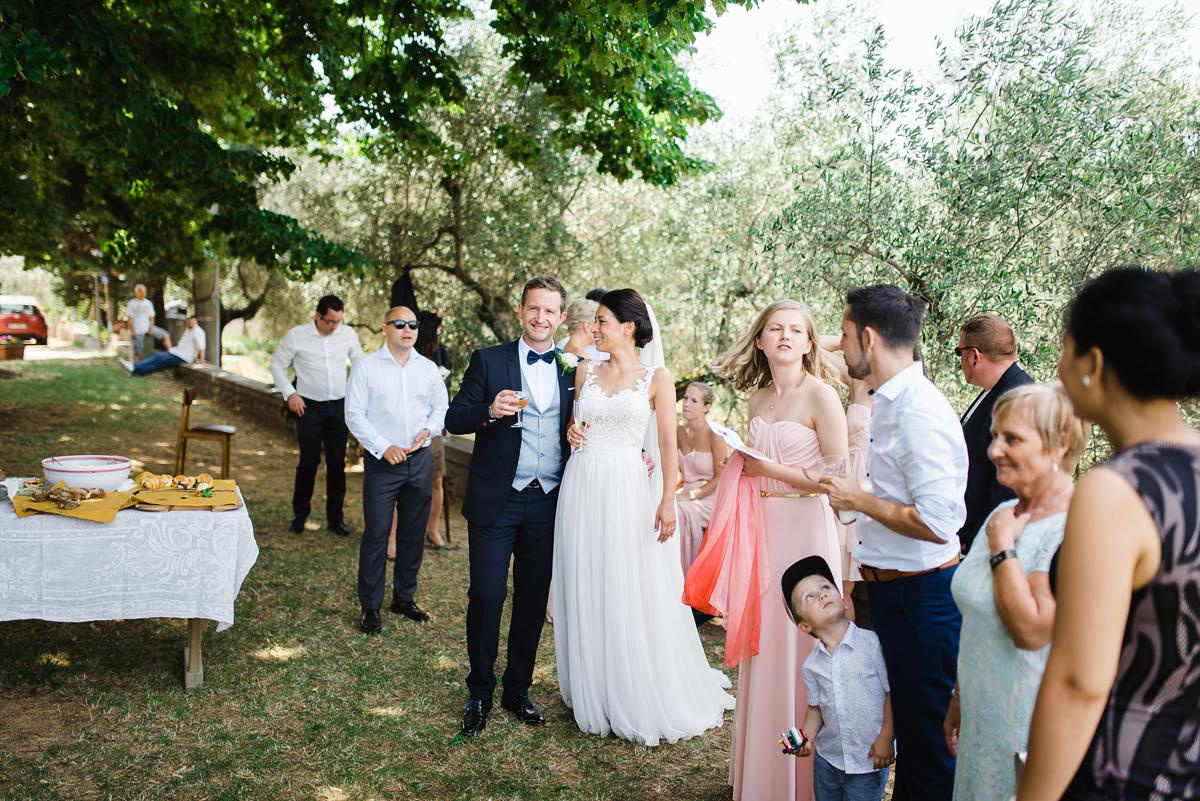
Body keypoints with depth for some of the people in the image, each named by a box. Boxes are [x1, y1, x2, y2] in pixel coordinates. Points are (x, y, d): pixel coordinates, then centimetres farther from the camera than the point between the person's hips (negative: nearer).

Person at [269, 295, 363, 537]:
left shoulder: (348, 334, 0)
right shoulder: (297, 335, -6)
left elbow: (360, 363, 15)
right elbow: (276, 364, 4)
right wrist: (289, 393, -5)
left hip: (340, 406, 3)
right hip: (309, 406, -2)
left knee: (337, 463, 6)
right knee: (309, 461, -1)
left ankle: (335, 517, 17)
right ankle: (299, 514, 19)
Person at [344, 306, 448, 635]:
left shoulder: (428, 368, 8)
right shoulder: (366, 367, -2)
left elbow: (441, 406, 17)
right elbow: (354, 414, -5)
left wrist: (428, 429, -4)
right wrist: (384, 448, -13)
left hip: (420, 459, 4)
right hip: (382, 460, -4)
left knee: (414, 533, 11)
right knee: (376, 534, -2)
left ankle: (404, 598, 27)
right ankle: (370, 608, 11)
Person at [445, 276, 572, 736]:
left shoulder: (573, 369, 8)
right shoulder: (488, 361, 0)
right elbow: (454, 419, -3)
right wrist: (489, 410, -21)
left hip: (549, 503, 3)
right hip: (496, 500, -2)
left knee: (533, 599, 11)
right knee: (486, 595, -1)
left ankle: (518, 690, 27)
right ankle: (480, 693, 18)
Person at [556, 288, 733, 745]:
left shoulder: (656, 378, -2)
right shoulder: (586, 372, 9)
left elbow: (668, 445, -5)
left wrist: (667, 502, -13)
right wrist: (571, 433, -3)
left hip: (628, 490, -4)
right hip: (582, 488, 4)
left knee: (635, 598, 1)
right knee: (586, 595, 9)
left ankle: (644, 701, 19)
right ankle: (595, 697, 25)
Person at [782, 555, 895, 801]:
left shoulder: (873, 643, -17)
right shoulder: (812, 664, -2)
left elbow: (892, 693, -12)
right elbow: (816, 706, 8)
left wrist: (886, 738, -13)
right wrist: (807, 737, -7)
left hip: (869, 760, -4)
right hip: (827, 758, 5)